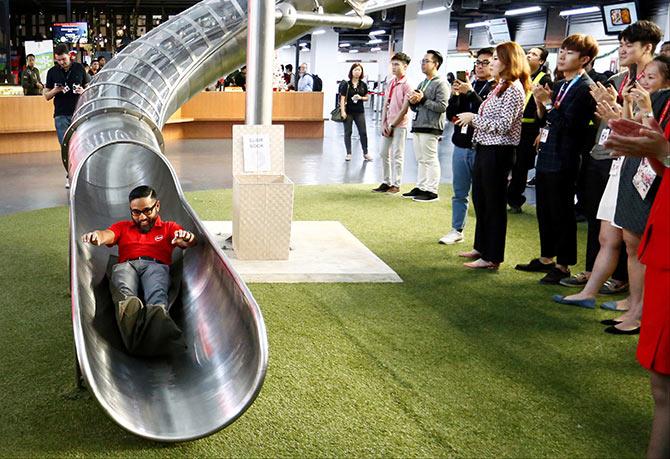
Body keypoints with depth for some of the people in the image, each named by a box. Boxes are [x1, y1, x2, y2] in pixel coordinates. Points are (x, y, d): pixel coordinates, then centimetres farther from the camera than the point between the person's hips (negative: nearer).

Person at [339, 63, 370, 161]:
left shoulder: (363, 85, 4)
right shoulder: (346, 84, -3)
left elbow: (367, 97, 12)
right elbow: (342, 98, -5)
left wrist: (361, 98, -10)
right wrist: (342, 111, -12)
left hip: (359, 112, 2)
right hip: (348, 112, -2)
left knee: (363, 132, 2)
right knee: (348, 132, 4)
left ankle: (365, 153, 14)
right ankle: (349, 153, 12)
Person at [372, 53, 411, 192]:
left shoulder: (406, 85, -11)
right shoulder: (391, 83, 10)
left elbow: (404, 109, -13)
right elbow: (385, 104, 11)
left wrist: (392, 125, -11)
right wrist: (383, 124, 3)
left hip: (399, 125, -7)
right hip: (388, 124, 7)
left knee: (397, 155, 0)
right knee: (384, 153, 10)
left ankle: (396, 184, 8)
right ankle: (386, 182, 19)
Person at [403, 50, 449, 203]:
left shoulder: (441, 84, -5)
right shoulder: (422, 83, 21)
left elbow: (442, 106, -17)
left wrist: (423, 100, -15)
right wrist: (412, 102, 2)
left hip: (431, 127, -8)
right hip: (418, 126, 8)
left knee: (430, 160, -6)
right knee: (421, 160, 11)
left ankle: (432, 191, -2)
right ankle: (420, 187, 16)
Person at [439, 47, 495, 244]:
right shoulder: (467, 85, 13)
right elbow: (450, 115, 9)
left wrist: (470, 93, -22)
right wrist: (454, 95, -6)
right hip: (461, 146, 5)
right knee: (459, 192, 13)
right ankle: (457, 230, 23)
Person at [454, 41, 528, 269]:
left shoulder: (514, 89, -14)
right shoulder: (501, 86, 15)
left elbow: (503, 126, -20)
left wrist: (473, 118, -14)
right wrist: (469, 119, 3)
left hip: (498, 152, -10)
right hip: (484, 148, 10)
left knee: (494, 204, -1)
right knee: (480, 200, 18)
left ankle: (492, 257, 8)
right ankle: (481, 247, 32)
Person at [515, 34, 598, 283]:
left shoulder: (586, 88, -13)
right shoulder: (559, 85, 14)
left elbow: (568, 124, -21)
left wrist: (548, 103, -15)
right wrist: (540, 104, 0)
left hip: (563, 161, -9)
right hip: (546, 156, 9)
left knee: (562, 214, 1)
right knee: (544, 212, 16)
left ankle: (563, 265, 12)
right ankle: (546, 258, 29)